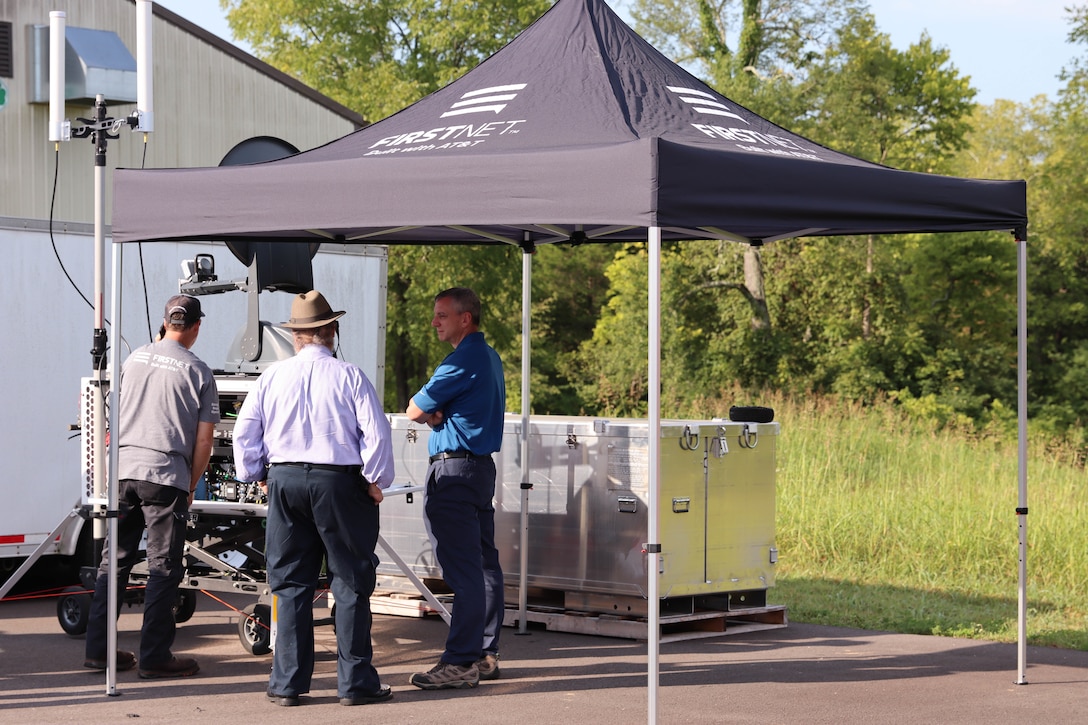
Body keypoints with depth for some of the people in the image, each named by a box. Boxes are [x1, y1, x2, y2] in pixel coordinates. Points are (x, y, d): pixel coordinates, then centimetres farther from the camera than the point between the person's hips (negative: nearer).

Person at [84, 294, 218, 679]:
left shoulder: (134, 359, 11)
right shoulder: (198, 372, -2)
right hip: (166, 475, -4)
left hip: (123, 469, 5)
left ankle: (97, 649, 14)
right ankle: (154, 657, 2)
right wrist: (191, 485, 9)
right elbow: (204, 440, -2)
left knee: (114, 561, 12)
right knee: (163, 568, 2)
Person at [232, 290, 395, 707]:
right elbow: (377, 433, -9)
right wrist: (375, 480, 3)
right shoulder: (350, 377, -5)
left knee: (290, 583, 9)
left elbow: (244, 434, 5)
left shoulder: (272, 378, 3)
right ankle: (355, 681, 4)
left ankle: (287, 683, 10)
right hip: (339, 483, -3)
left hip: (284, 481, 3)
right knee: (351, 583, 4)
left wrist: (255, 475, 18)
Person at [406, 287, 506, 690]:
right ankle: (485, 653, 16)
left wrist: (429, 411, 10)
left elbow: (414, 411, -11)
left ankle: (461, 662, -12)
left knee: (462, 571, -11)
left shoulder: (463, 362, -16)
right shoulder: (490, 358, 16)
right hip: (482, 465, 11)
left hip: (454, 470, -11)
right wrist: (437, 413, -1)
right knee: (484, 565, 11)